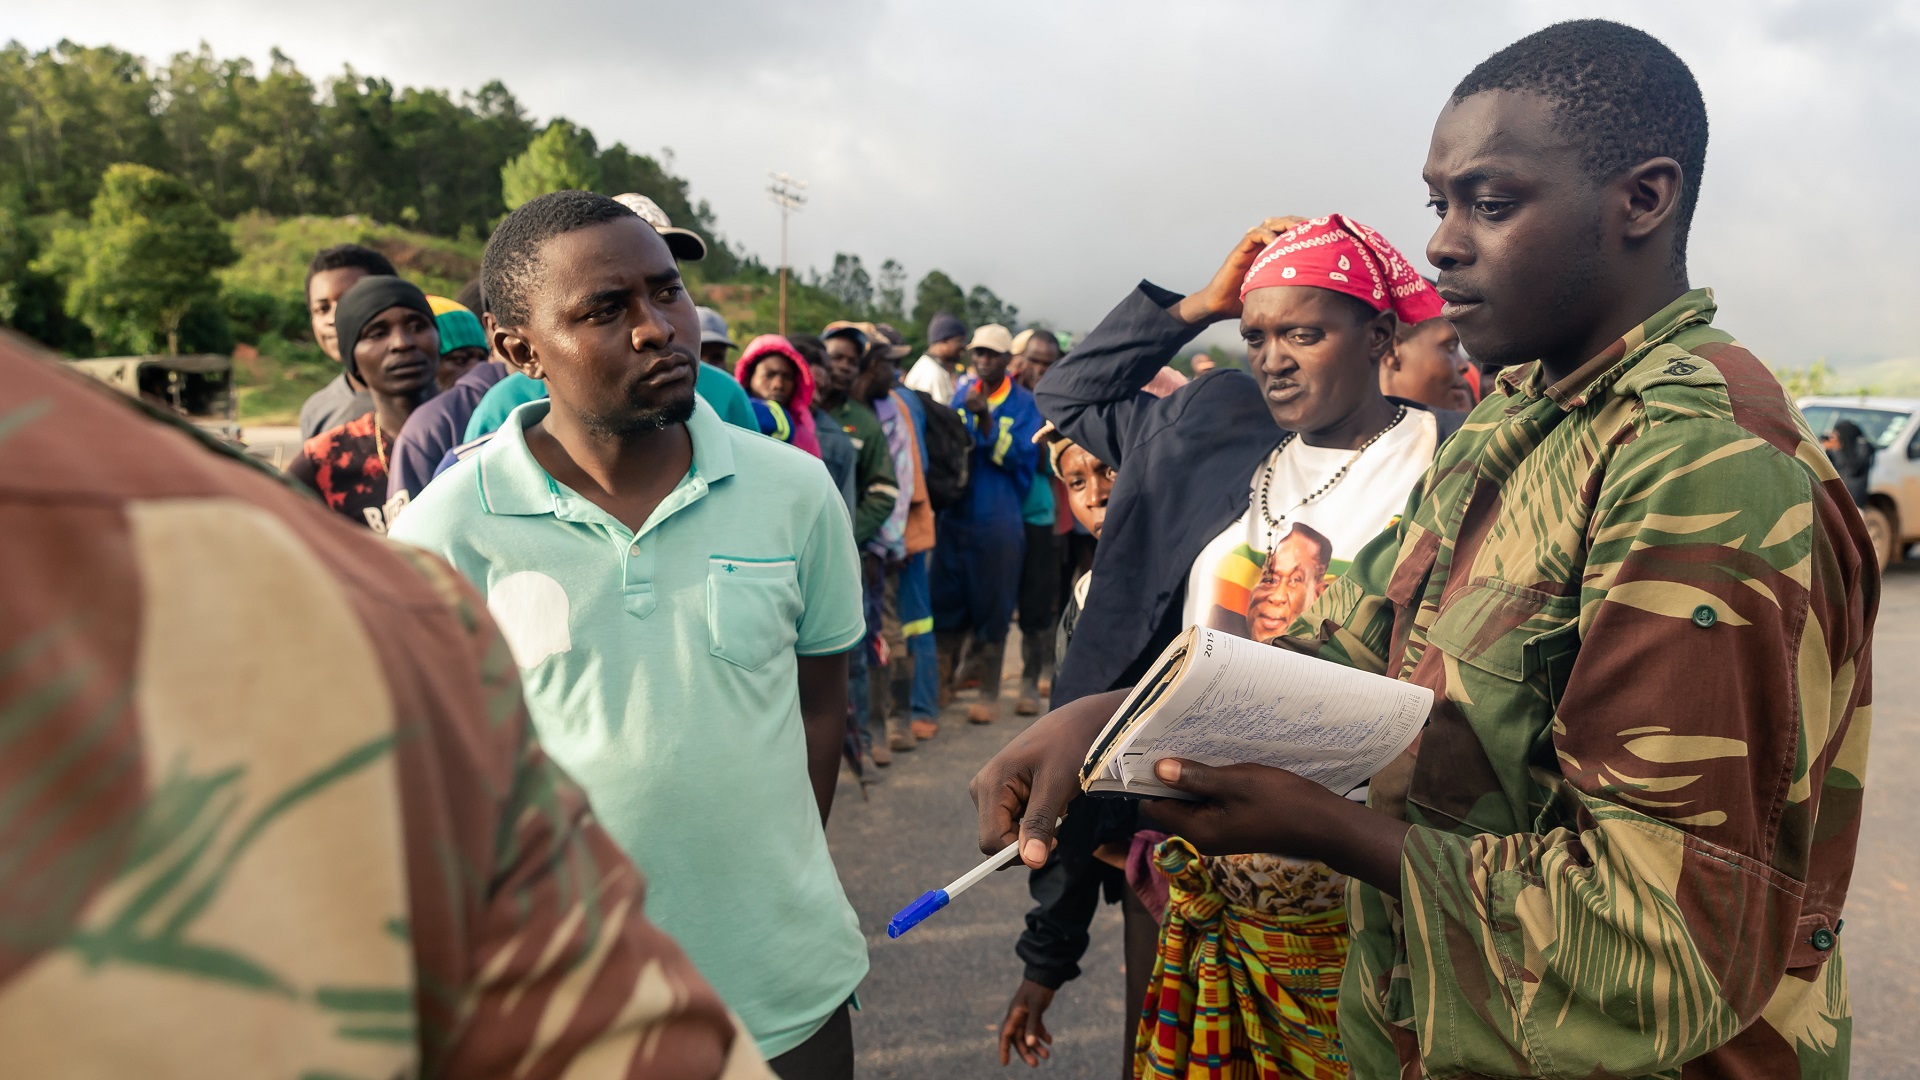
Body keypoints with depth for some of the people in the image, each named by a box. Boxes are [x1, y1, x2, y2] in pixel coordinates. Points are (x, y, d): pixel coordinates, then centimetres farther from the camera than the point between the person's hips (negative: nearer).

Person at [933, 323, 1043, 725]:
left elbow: (1017, 455, -14)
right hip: (954, 514, 3)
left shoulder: (1024, 403, -2)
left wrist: (985, 417, -23)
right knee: (947, 602, 9)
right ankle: (944, 682, 26)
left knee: (992, 609, 5)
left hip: (998, 520, -3)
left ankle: (989, 693, 18)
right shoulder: (960, 392, 8)